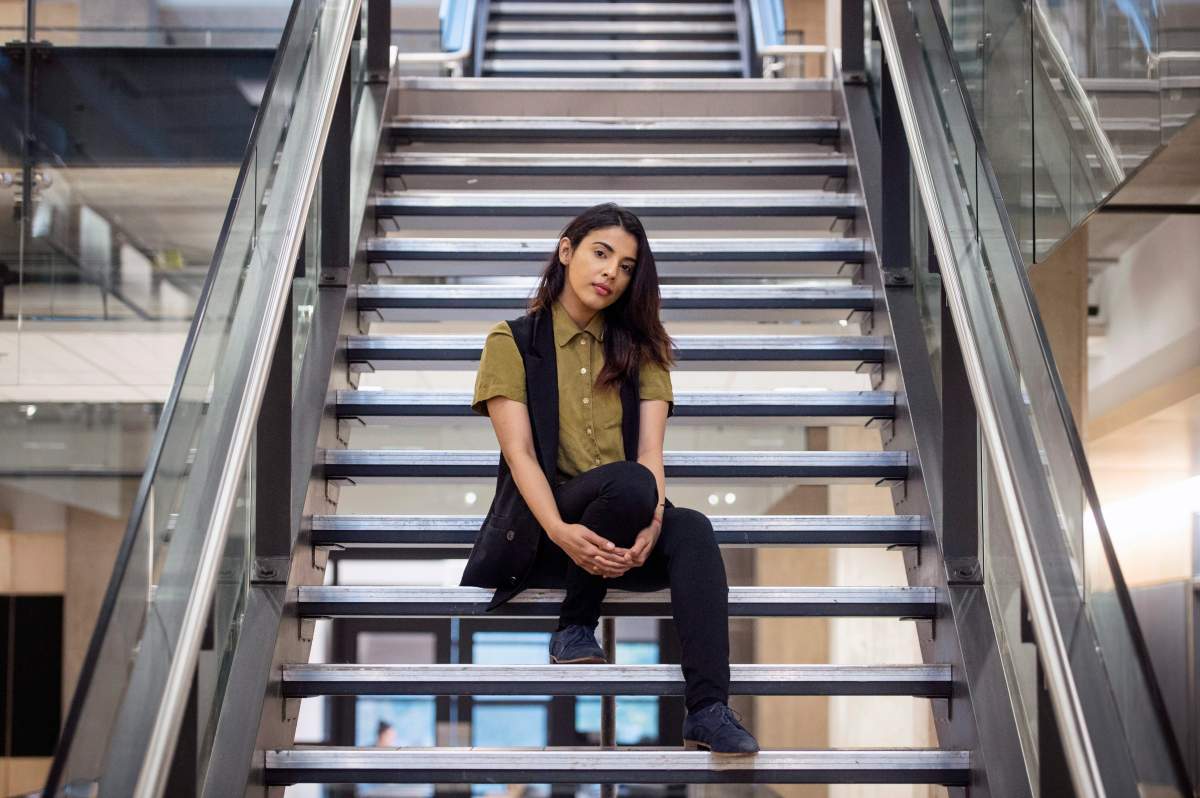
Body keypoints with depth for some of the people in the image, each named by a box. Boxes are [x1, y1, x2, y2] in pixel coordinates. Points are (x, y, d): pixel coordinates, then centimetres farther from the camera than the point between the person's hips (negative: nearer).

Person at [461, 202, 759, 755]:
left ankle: (708, 711, -42)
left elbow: (651, 451, -1)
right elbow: (519, 453, -9)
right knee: (629, 483, -35)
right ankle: (574, 630, -16)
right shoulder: (512, 343, 4)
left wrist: (652, 522, -23)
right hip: (536, 529, -3)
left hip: (620, 536, 3)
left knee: (692, 531, -32)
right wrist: (560, 531, -28)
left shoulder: (640, 350, 14)